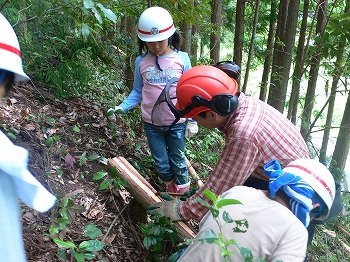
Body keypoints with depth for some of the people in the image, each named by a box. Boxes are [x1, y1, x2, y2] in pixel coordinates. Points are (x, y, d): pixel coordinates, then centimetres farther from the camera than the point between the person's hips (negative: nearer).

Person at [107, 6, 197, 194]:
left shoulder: (181, 59, -9)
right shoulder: (141, 62, -5)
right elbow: (138, 92, 2)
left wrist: (193, 120, -3)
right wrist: (121, 108, -13)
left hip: (176, 123, -2)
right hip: (151, 124, 2)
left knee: (177, 161, 15)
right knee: (161, 164, 15)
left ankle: (183, 191, 38)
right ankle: (169, 188, 42)